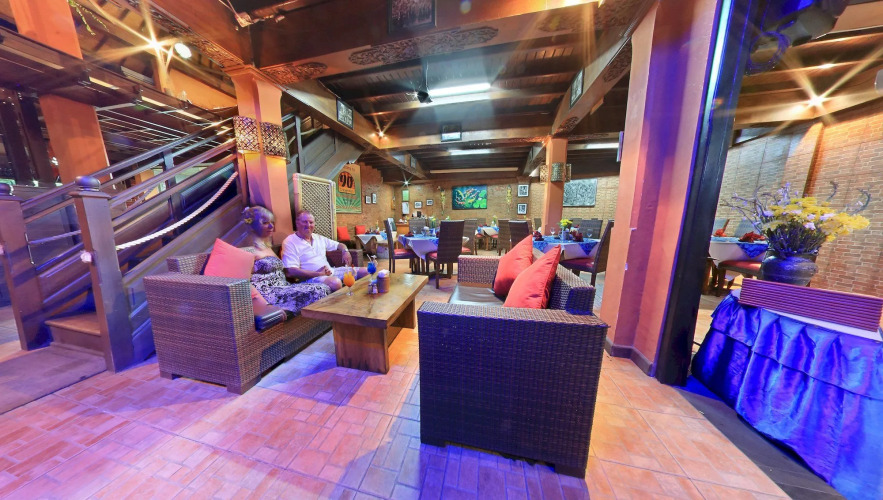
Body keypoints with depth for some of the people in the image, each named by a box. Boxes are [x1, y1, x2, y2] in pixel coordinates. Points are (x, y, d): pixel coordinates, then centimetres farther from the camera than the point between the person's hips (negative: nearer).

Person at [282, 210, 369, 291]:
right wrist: (319, 273, -18)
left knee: (365, 272, -2)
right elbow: (290, 272, -14)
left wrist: (345, 251, 3)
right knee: (336, 283, -41)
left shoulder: (319, 238, 16)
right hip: (311, 278, -7)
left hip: (331, 271, 7)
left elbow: (339, 245, 27)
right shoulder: (289, 242, -4)